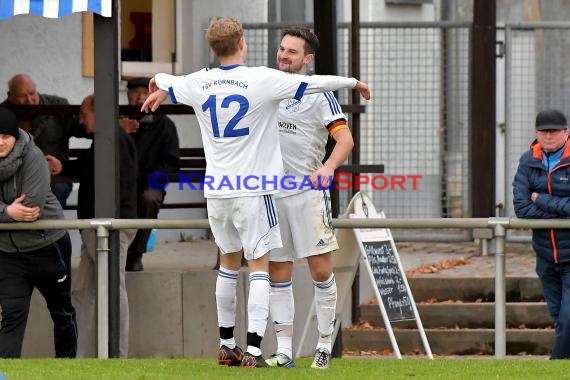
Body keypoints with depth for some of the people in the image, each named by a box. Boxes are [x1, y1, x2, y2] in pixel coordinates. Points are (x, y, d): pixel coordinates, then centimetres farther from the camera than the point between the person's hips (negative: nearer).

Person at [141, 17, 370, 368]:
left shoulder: (199, 83, 2)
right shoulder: (262, 80, -12)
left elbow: (165, 82, 24)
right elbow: (315, 83, -5)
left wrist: (159, 88, 49)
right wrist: (354, 82, 12)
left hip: (217, 190, 5)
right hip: (254, 189, -5)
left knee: (229, 264, 19)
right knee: (259, 267, -1)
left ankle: (227, 346, 25)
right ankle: (253, 352, -9)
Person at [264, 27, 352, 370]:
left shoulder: (319, 94, -2)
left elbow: (345, 139, -10)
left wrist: (328, 167, -28)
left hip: (308, 191, -4)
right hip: (270, 192, 4)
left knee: (321, 269, -6)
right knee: (277, 270, 3)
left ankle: (325, 345, 4)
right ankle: (284, 350, 6)